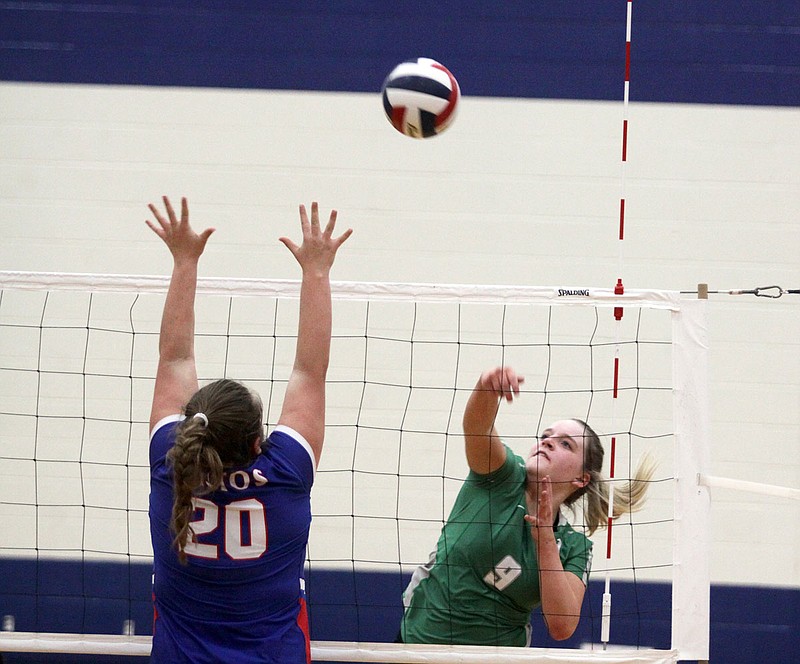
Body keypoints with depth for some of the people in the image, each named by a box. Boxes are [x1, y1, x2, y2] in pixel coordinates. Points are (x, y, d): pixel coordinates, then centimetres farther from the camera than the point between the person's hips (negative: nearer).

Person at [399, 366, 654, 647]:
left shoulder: (573, 547, -3)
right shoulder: (504, 477, -6)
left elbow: (562, 627, -17)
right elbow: (476, 425, -27)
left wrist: (544, 538, -21)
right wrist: (487, 385, -49)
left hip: (497, 656, 2)